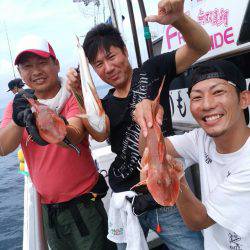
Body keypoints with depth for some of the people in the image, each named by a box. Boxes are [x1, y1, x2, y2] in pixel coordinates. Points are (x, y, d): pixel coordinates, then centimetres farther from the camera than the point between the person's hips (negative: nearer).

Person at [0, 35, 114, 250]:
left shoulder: (74, 97, -12)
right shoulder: (18, 105, 0)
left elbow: (75, 136, -32)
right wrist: (18, 120, -34)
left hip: (83, 203, -4)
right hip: (48, 208, 5)